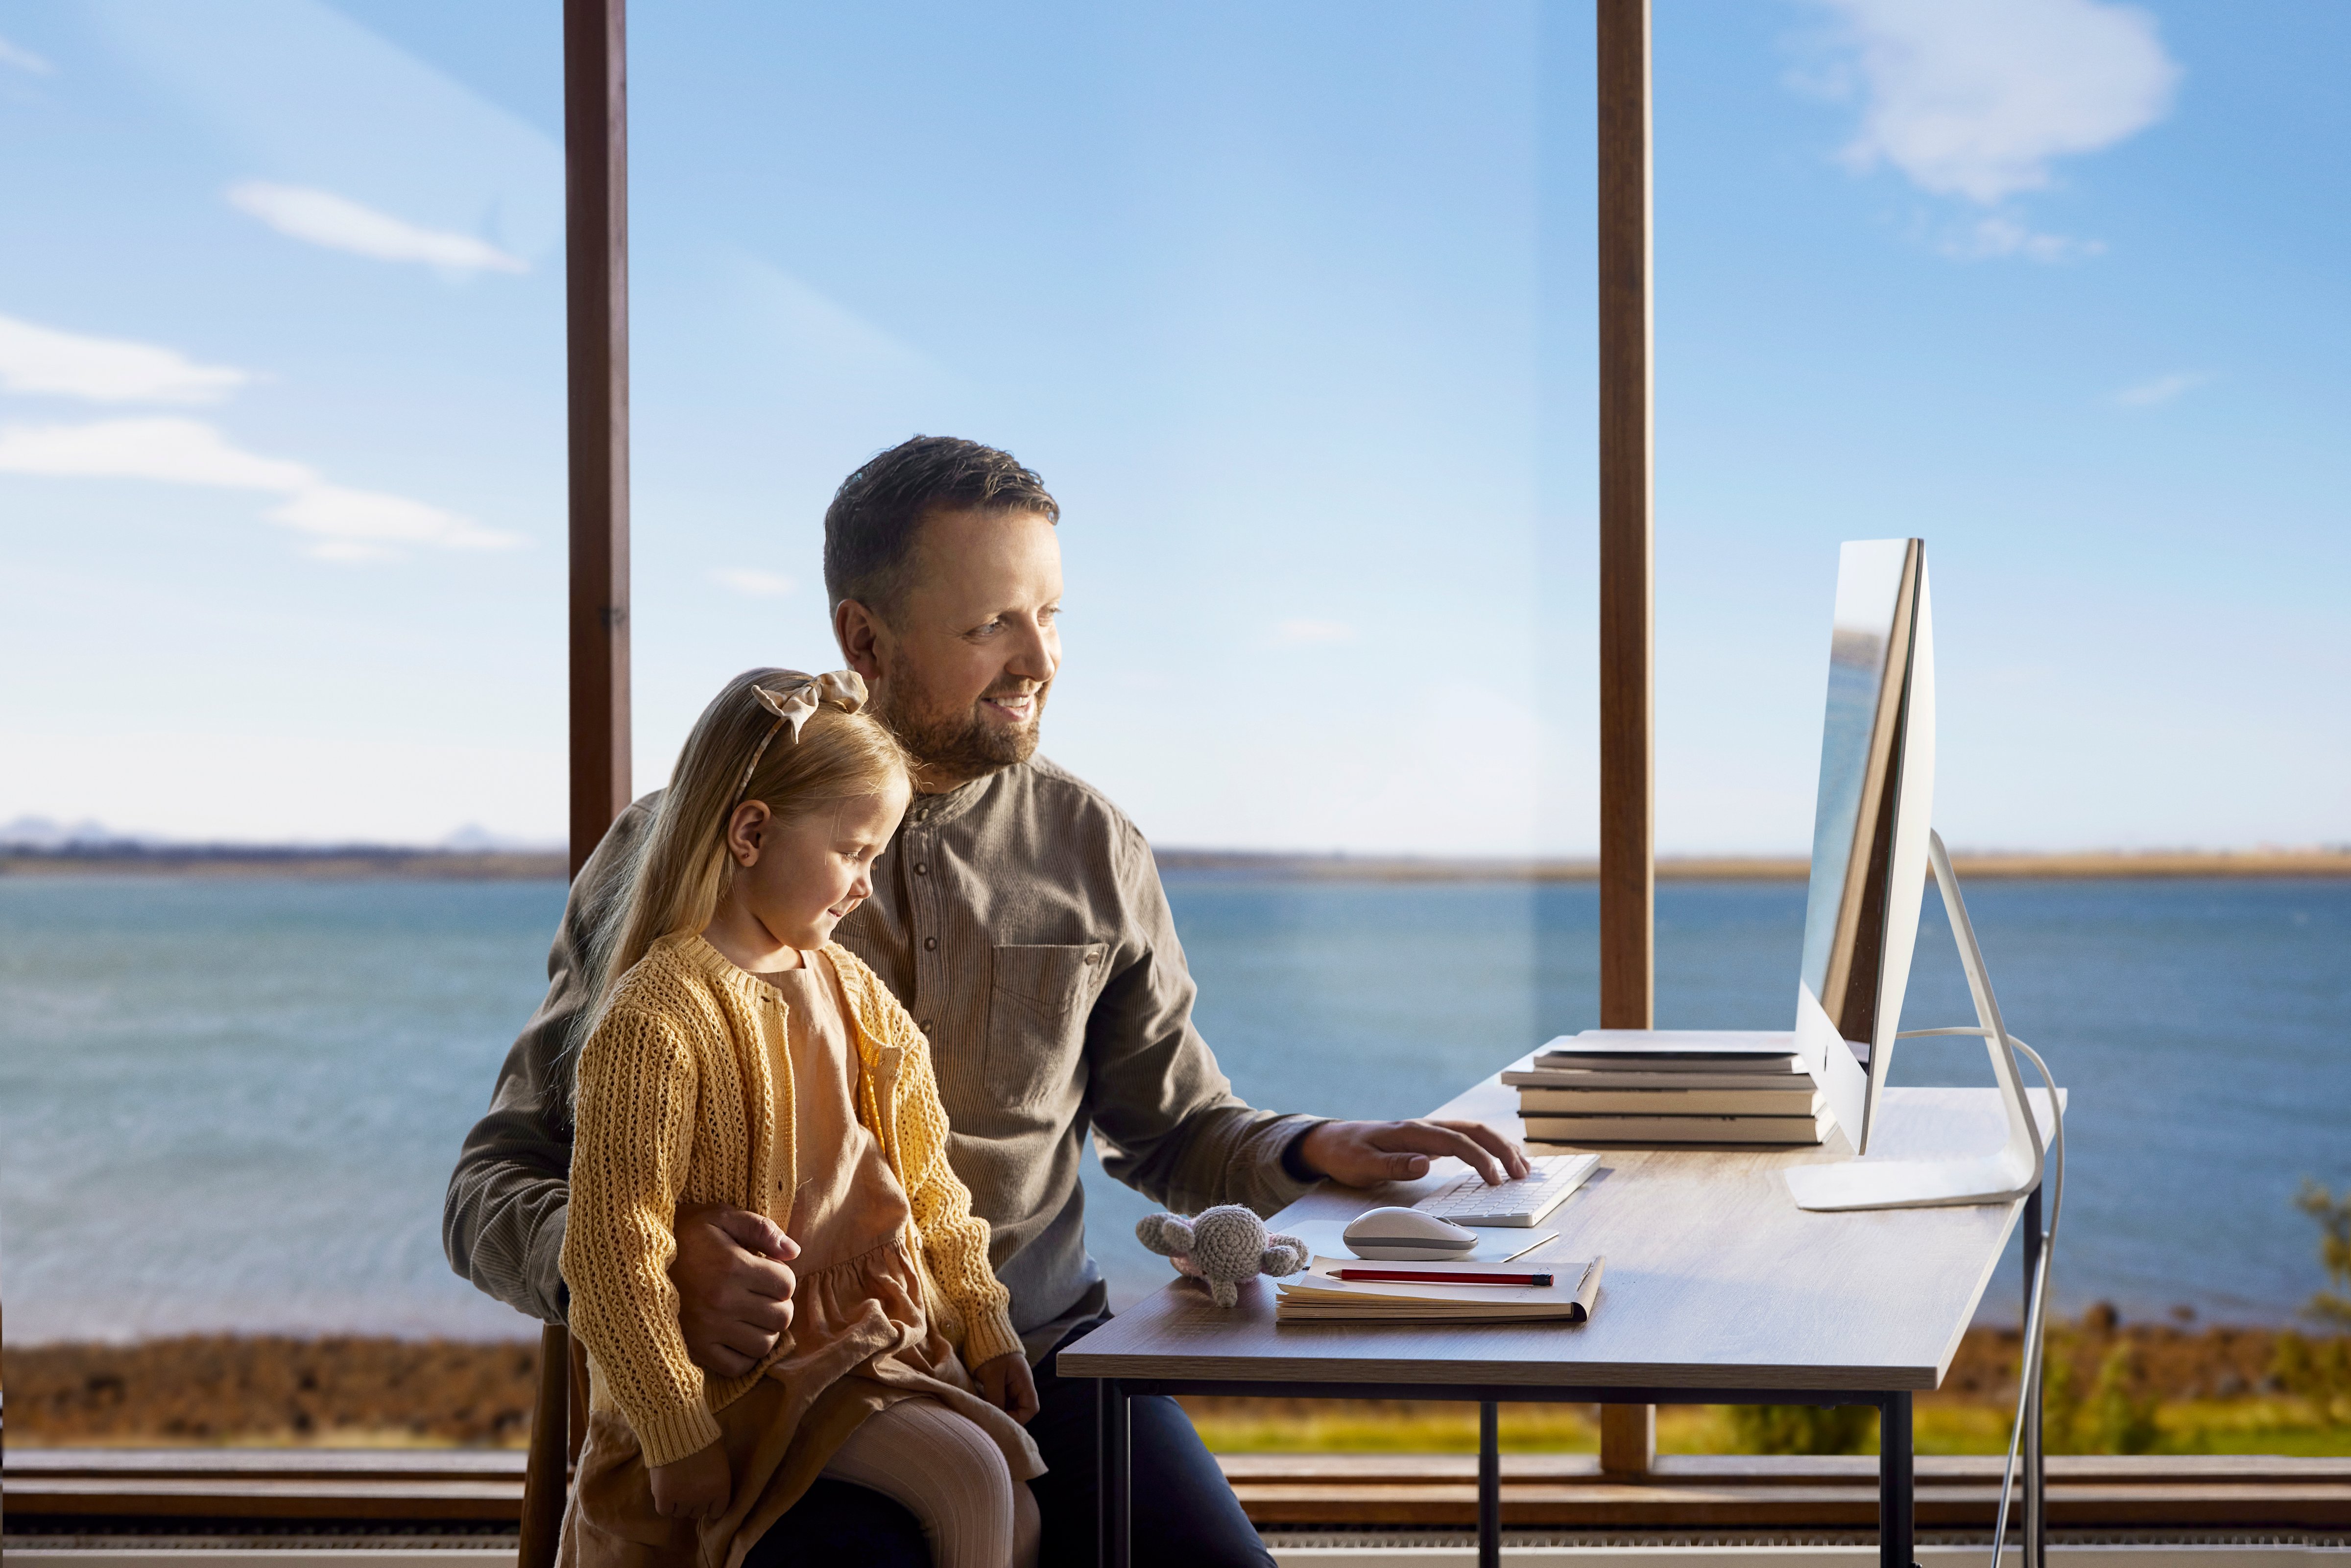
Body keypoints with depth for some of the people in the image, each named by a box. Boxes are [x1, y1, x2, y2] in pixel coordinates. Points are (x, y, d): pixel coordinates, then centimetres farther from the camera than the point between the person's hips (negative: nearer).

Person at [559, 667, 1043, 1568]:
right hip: (752, 1367, -8)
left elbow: (922, 1179, 18)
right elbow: (612, 1249, -20)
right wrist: (678, 1434, -19)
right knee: (967, 1480, -22)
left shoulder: (850, 990, 9)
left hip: (881, 1328, 8)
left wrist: (983, 1324, 14)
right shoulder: (658, 1016, -18)